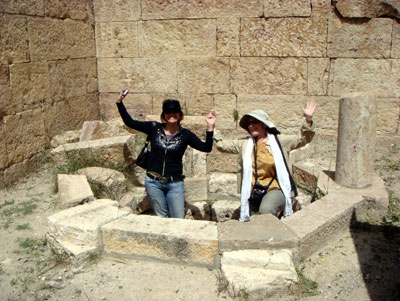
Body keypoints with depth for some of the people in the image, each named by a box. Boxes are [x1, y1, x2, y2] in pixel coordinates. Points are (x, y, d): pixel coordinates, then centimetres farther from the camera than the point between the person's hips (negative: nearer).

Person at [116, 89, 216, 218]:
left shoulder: (185, 135, -3)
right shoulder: (154, 128, -1)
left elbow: (206, 148, -10)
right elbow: (130, 122, 3)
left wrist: (210, 127, -22)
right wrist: (120, 103, -4)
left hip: (175, 184, -1)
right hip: (153, 183, 1)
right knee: (160, 218, 15)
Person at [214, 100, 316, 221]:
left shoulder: (279, 142, 6)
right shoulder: (244, 144, 11)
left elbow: (302, 139, 5)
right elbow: (221, 145, 14)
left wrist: (308, 119, -8)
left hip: (275, 189, -3)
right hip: (253, 192, 4)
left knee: (266, 210, -34)